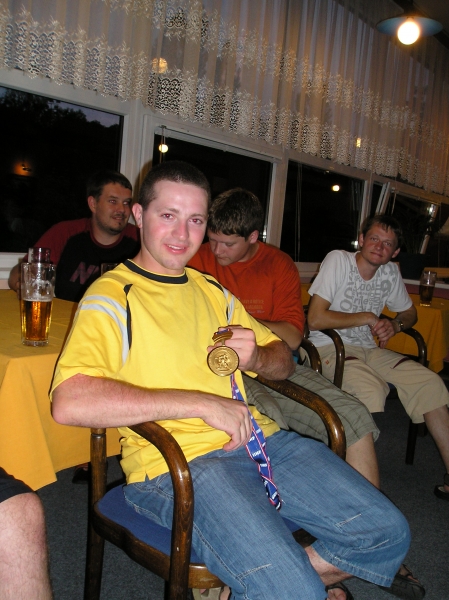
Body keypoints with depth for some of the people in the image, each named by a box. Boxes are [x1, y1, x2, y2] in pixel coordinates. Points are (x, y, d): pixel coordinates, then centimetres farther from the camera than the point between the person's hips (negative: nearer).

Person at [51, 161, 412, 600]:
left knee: (388, 533, 0)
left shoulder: (213, 292, 19)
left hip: (259, 438, 7)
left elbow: (283, 360, 23)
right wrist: (200, 403, -19)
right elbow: (68, 402, -20)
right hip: (176, 460, -6)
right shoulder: (112, 296, -3)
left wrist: (255, 358, -3)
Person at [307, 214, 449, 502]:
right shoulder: (338, 260, -11)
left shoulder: (391, 272, 7)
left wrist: (395, 325, -2)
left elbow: (410, 313, 23)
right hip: (328, 349, -6)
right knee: (371, 389, -33)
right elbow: (315, 319, -19)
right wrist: (367, 318, -12)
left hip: (368, 349, 6)